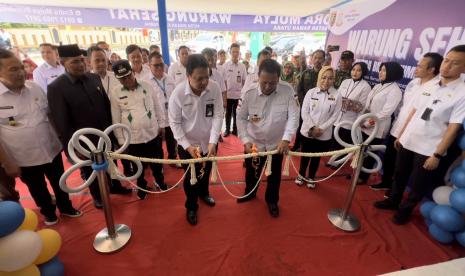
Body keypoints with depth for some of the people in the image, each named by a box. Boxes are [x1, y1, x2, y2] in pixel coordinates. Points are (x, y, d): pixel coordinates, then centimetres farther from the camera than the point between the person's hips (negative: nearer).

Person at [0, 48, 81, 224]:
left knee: (59, 183, 19)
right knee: (38, 189, 19)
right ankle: (48, 212, 44)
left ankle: (66, 207, 42)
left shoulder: (34, 88, -3)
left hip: (52, 150, 2)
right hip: (24, 158, -2)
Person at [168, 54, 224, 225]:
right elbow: (174, 122, -14)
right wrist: (187, 146, -21)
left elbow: (218, 116, -15)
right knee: (191, 177, 14)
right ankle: (191, 207, 40)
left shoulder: (215, 88, -17)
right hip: (187, 144, -2)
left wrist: (213, 142, -25)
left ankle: (203, 193, 55)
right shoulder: (178, 93, -21)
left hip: (209, 142, 3)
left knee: (205, 172, 25)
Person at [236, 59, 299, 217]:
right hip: (254, 144, 1)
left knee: (274, 176, 18)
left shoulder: (287, 91, -14)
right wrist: (246, 140, -19)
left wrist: (286, 139, -26)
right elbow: (241, 118, -8)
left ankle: (272, 200, 44)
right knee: (251, 173, 21)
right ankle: (250, 193, 51)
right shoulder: (249, 94, -14)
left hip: (277, 144, 0)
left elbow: (293, 116, -14)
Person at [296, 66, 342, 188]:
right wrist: (312, 127, -14)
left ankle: (311, 177, 36)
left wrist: (321, 128, -14)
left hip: (324, 134, 0)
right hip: (307, 131, 0)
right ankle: (301, 174, 38)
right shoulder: (311, 92, -7)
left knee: (316, 157, 15)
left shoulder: (337, 96, -8)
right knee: (305, 155, 15)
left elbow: (334, 116, -6)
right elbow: (304, 112, -6)